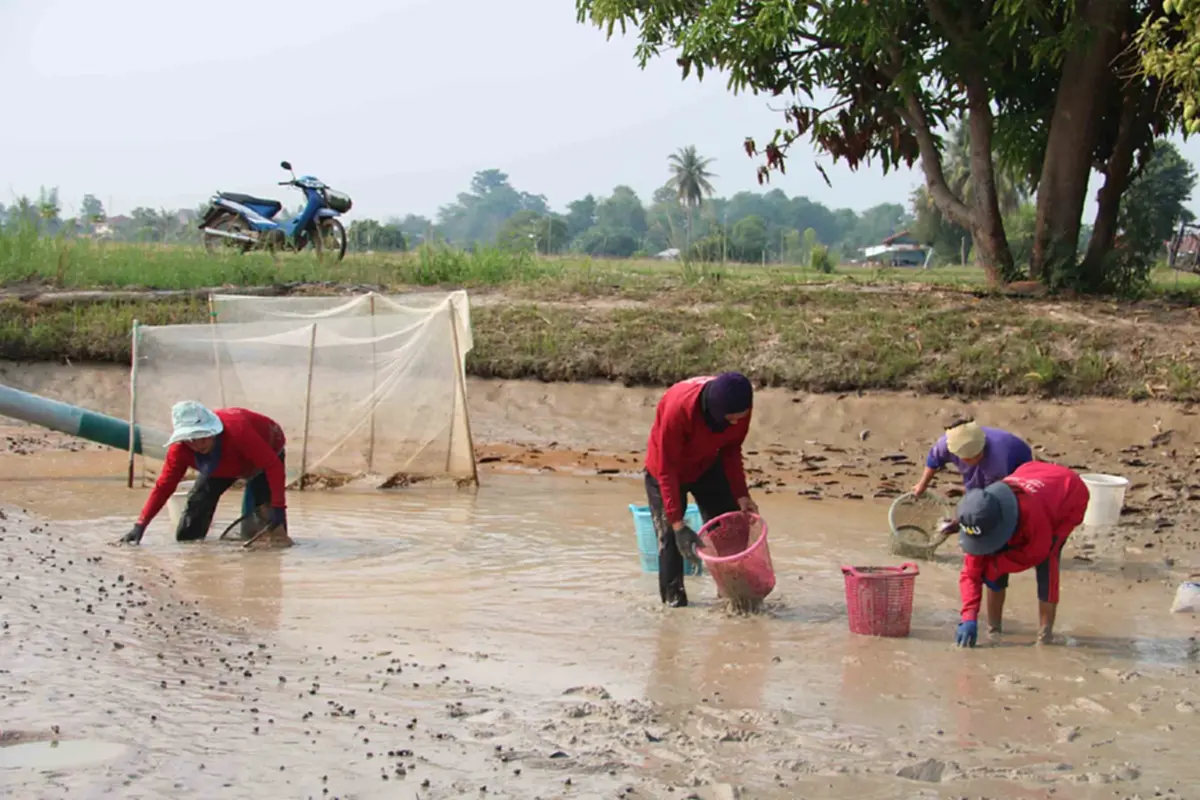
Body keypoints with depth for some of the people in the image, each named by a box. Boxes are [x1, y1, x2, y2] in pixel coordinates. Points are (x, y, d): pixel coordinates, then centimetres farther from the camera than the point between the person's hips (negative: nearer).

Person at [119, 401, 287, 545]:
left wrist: (278, 507, -45)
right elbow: (163, 486, -22)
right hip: (221, 466, 4)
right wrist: (140, 525, -30)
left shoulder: (236, 429, -45)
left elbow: (273, 465, -41)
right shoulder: (179, 448, -30)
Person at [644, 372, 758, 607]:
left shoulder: (738, 408, -25)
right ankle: (674, 602, 0)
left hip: (707, 466, 5)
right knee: (671, 539, -9)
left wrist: (741, 495, -16)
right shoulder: (678, 408, -40)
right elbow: (666, 469, -32)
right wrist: (677, 523, -32)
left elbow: (731, 451, -6)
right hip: (666, 470, -5)